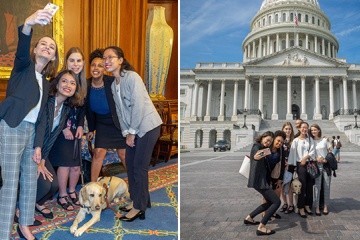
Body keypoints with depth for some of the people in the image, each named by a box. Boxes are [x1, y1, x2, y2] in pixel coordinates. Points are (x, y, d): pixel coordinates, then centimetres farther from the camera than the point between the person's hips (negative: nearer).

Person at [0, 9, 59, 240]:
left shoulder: (45, 81, 17)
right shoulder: (24, 67, 0)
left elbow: (40, 115, 14)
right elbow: (21, 50, -26)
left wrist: (38, 145, 7)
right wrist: (28, 24, -46)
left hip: (31, 131, 7)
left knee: (30, 179, 10)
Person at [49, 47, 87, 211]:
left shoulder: (83, 82, 4)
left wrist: (80, 126, 0)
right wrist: (64, 128, -15)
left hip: (76, 129, 5)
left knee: (76, 164, 6)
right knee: (65, 163, -4)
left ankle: (72, 192, 27)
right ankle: (62, 196, 13)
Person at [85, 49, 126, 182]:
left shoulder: (113, 82, -22)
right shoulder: (86, 85, -11)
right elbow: (89, 109, 4)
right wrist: (91, 129, 9)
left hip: (119, 122, -3)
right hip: (102, 124, 3)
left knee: (123, 154, 5)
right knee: (98, 152, -4)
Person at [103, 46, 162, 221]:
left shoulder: (132, 77, -15)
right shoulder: (113, 85, 11)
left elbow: (138, 106, -19)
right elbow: (120, 110, 12)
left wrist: (132, 132, -15)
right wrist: (126, 132, 2)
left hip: (147, 126, -8)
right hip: (133, 129, 8)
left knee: (139, 167, -6)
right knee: (130, 164, 10)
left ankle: (139, 208, 5)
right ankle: (137, 200, 25)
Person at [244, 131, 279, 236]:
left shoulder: (264, 148, 16)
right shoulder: (256, 146, -13)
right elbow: (256, 155, -39)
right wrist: (256, 156, -62)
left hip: (263, 179, 10)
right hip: (258, 180, -10)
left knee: (270, 202, 18)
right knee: (277, 202, -12)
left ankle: (249, 218, 25)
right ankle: (261, 227, -12)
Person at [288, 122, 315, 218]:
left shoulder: (310, 139, 9)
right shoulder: (296, 140, -1)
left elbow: (312, 152, 2)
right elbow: (292, 153, -6)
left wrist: (306, 157, -15)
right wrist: (291, 164, -11)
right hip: (300, 164, -3)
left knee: (310, 186, 5)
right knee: (302, 186, -5)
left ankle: (307, 206, 19)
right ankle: (301, 208, 2)